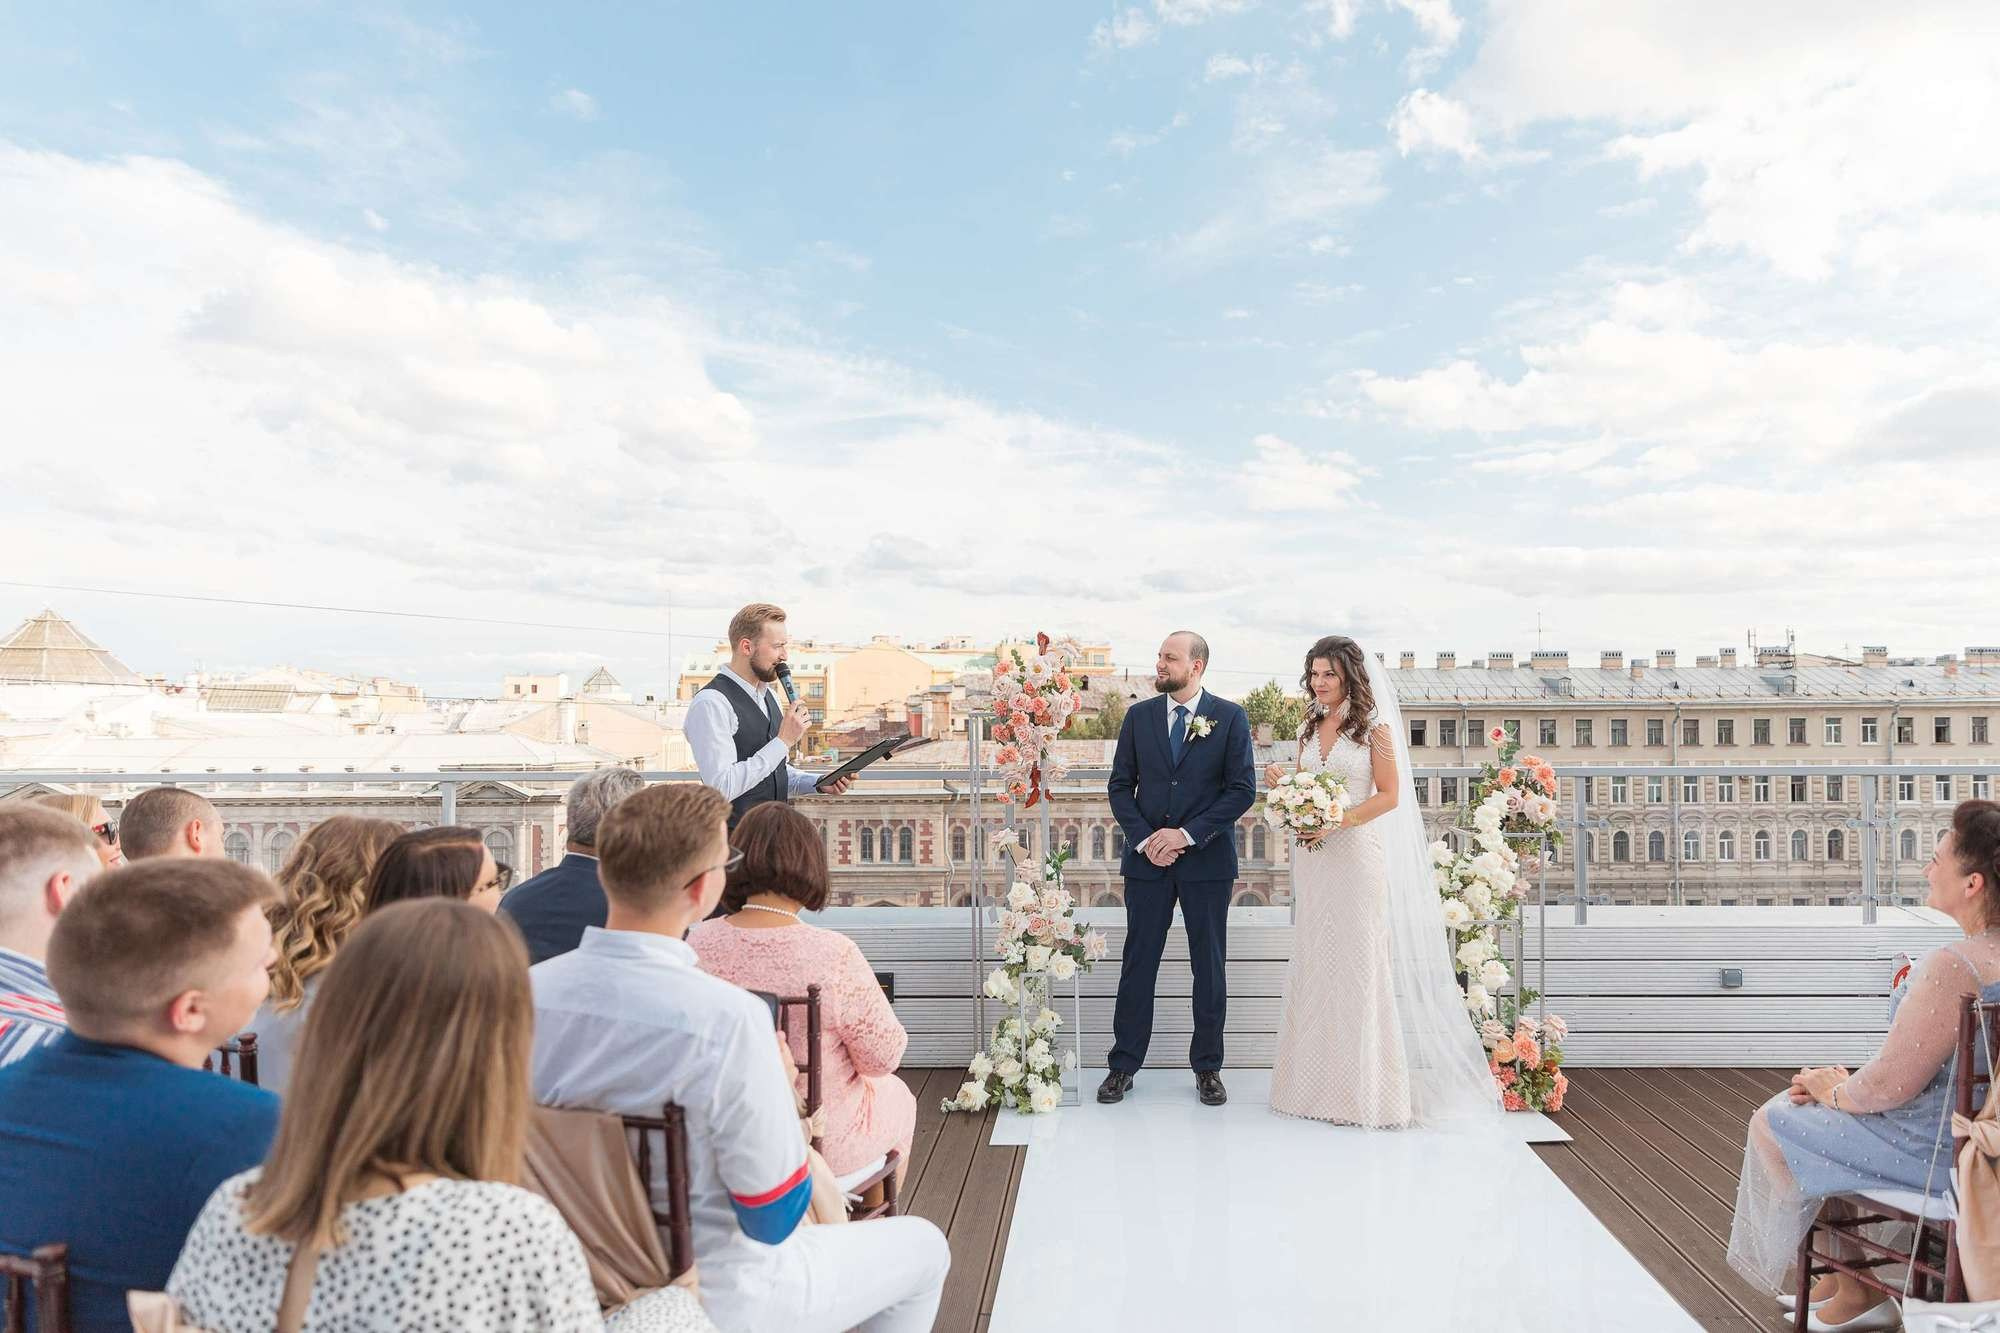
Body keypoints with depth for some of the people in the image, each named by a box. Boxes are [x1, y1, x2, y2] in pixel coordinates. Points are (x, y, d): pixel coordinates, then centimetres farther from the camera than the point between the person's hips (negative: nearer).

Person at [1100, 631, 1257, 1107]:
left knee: (1209, 967, 8)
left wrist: (1187, 834, -13)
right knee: (1138, 964, 6)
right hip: (1147, 859, 1)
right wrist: (1144, 839, -9)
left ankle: (1207, 1068, 23)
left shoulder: (1230, 718, -2)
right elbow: (1120, 786, 5)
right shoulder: (1139, 716, 5)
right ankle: (1123, 1066, 16)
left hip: (1207, 860, -1)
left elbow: (1243, 789, -6)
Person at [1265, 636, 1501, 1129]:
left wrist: (1336, 822, -18)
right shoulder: (1309, 730, 13)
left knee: (1358, 960, -2)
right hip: (1313, 856, 6)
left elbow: (1389, 795, -8)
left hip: (1356, 853, -6)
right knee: (1314, 959, 7)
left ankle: (1365, 1084, 7)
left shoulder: (1374, 728, -4)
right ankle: (1320, 1079, 16)